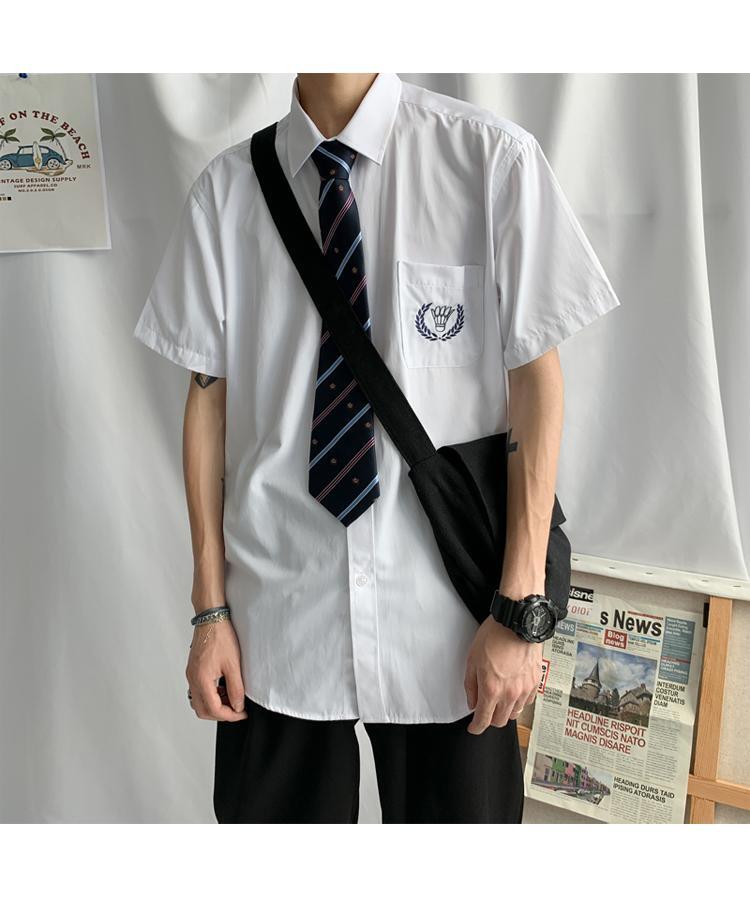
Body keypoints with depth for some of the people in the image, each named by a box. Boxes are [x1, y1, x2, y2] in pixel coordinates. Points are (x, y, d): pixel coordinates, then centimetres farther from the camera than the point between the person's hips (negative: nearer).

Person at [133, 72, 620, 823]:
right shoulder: (226, 188, 1)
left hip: (446, 620, -1)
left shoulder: (493, 158, -7)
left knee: (453, 808, 15)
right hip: (275, 623, 2)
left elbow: (536, 382, -6)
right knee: (274, 809, 16)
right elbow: (209, 398, 2)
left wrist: (520, 608, -9)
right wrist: (211, 608, 1)